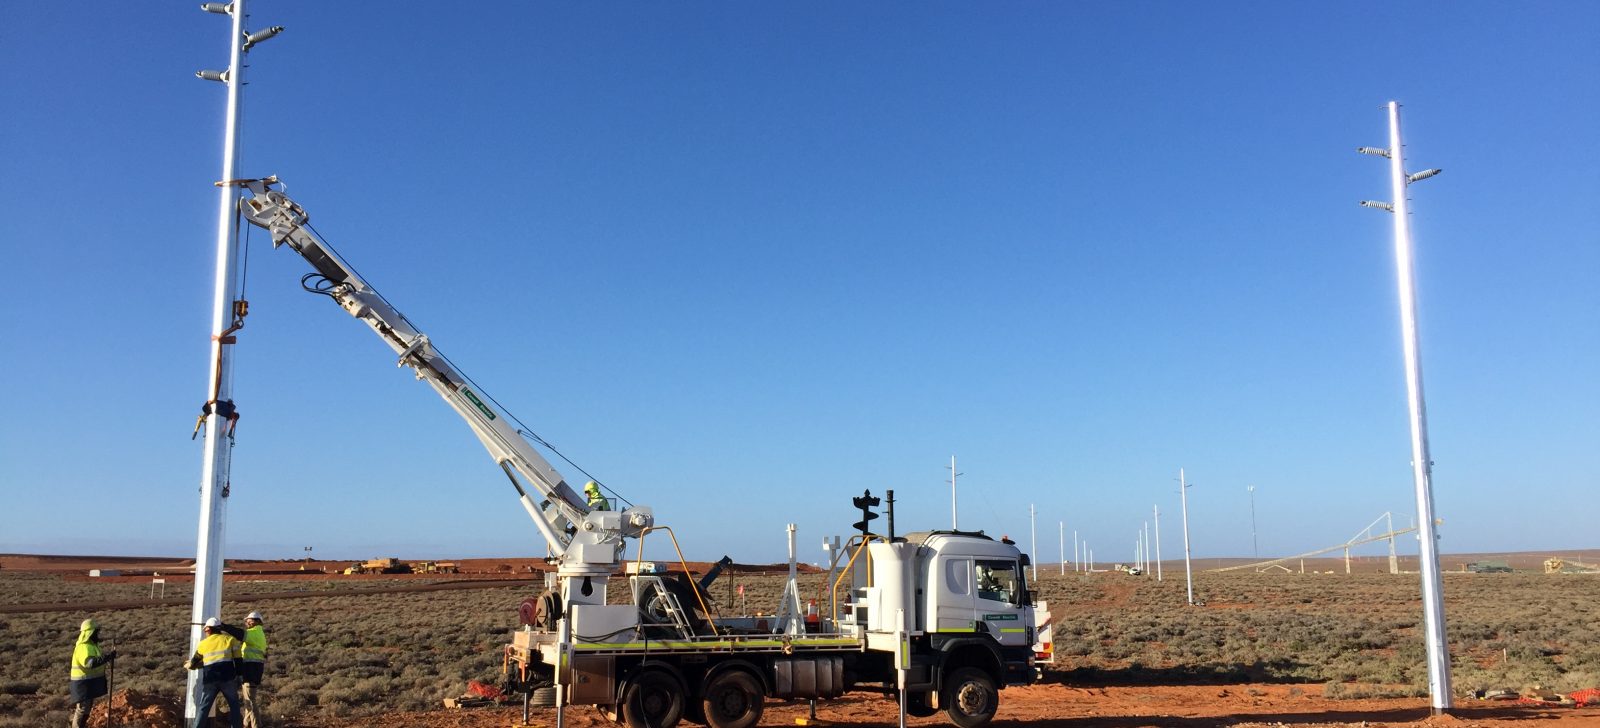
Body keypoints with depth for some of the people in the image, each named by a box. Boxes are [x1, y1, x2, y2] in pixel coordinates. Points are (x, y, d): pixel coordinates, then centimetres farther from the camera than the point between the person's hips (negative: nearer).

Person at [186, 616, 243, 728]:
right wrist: (238, 677, 6)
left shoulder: (203, 643, 14)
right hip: (228, 678, -1)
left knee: (203, 707, 9)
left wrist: (189, 665, 47)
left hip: (210, 680, 2)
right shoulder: (229, 639, 7)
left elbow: (194, 662, 25)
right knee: (234, 705, 8)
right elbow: (238, 660, 1)